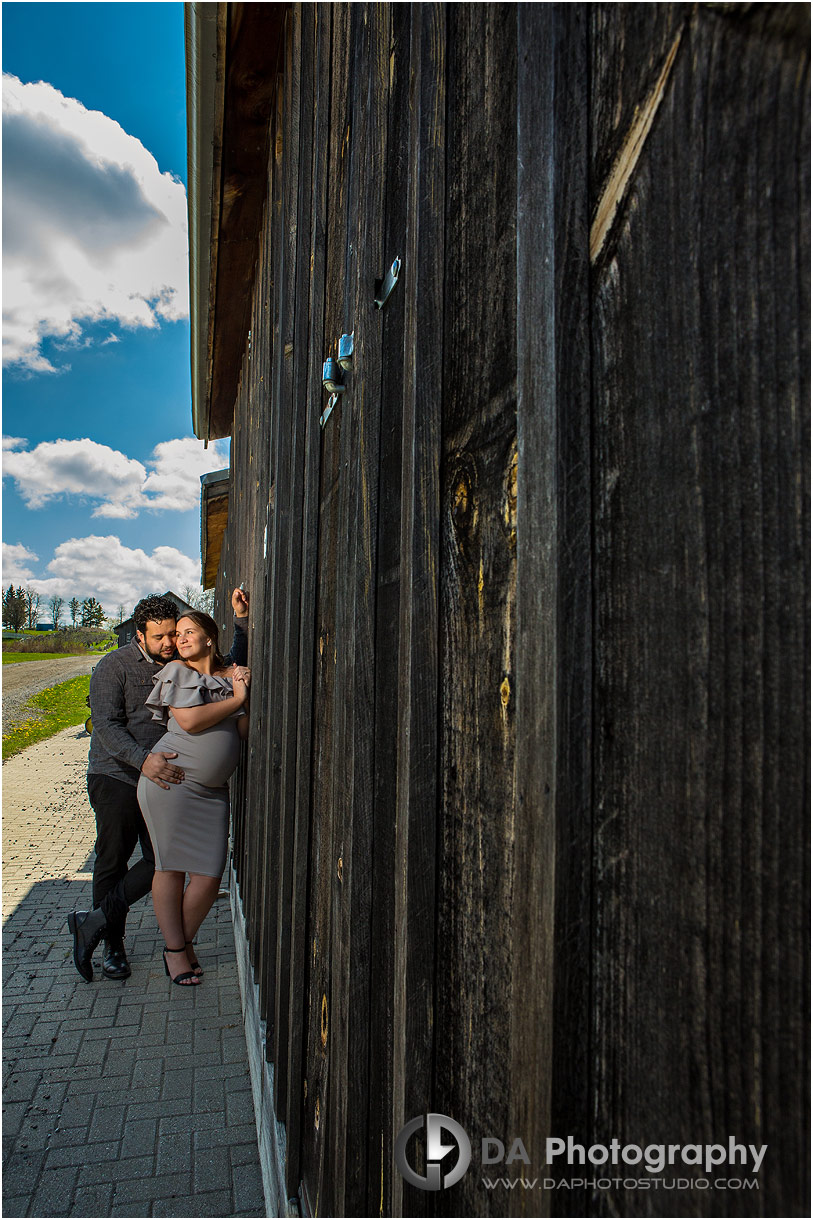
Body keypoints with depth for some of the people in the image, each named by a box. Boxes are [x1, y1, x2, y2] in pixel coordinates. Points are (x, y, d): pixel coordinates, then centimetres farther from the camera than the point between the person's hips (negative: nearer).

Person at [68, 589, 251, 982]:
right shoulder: (114, 667, -9)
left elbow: (234, 666, 6)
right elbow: (106, 725, -17)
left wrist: (242, 620, -9)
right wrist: (143, 759, -33)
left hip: (165, 777, 4)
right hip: (115, 777, -3)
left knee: (163, 861, -1)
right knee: (112, 862, 5)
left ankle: (94, 922, 16)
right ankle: (113, 947, 24)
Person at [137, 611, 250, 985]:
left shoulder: (230, 676, 12)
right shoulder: (176, 672, 0)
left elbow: (244, 732, 6)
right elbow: (189, 721, -14)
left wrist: (244, 691, -7)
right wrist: (235, 699, -7)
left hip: (212, 788, 4)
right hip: (171, 779, -4)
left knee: (209, 875, 1)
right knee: (171, 866, 3)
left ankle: (185, 940, 25)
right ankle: (174, 950, 19)